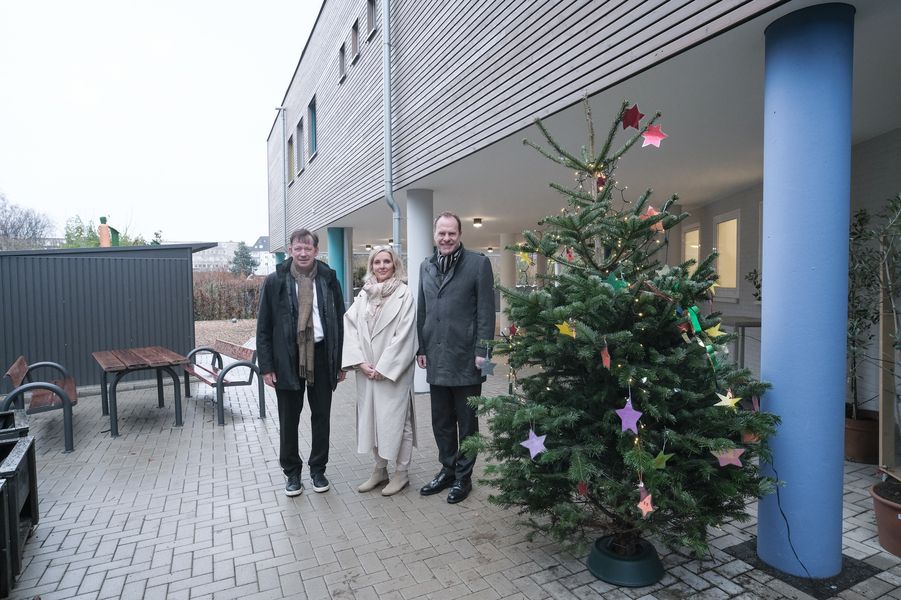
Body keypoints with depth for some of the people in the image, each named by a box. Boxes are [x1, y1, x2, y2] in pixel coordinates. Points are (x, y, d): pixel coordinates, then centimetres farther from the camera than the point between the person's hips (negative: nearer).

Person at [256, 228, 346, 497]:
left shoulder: (329, 280, 1)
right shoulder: (275, 281, -2)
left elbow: (340, 321, 5)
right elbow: (263, 327, -1)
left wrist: (341, 362, 2)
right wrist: (266, 366, -6)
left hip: (321, 355, 1)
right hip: (288, 358, -1)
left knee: (321, 417, 11)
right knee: (288, 420, 9)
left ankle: (318, 470, 28)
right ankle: (292, 472, 27)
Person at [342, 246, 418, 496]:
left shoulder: (404, 295, -7)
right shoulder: (364, 295, 7)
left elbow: (403, 336, -12)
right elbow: (350, 328, 2)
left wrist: (383, 368, -14)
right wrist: (360, 362, -8)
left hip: (393, 372, -5)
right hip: (366, 371, 5)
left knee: (395, 418, 1)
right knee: (370, 418, 12)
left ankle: (401, 472, 18)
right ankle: (380, 469, 28)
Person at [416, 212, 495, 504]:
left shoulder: (478, 263, -5)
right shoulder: (426, 266, 11)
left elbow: (486, 311, -8)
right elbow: (421, 311, 14)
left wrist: (482, 351, -13)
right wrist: (422, 347, 9)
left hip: (465, 359, -5)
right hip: (436, 359, 5)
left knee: (466, 421, 9)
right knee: (441, 421, 15)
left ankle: (463, 476, 25)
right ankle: (447, 469, 32)